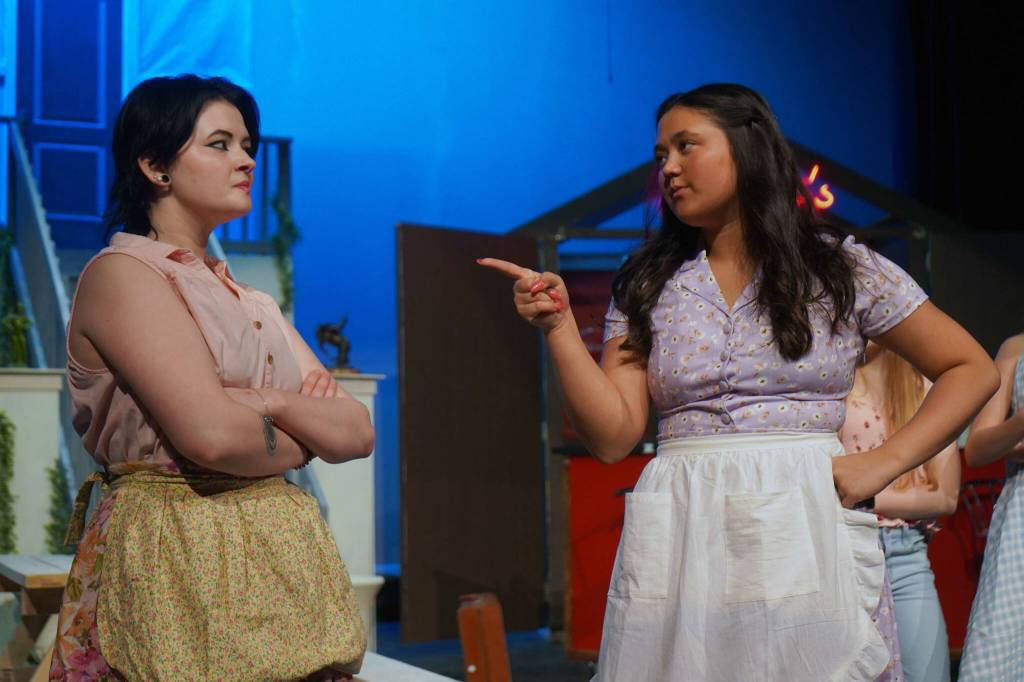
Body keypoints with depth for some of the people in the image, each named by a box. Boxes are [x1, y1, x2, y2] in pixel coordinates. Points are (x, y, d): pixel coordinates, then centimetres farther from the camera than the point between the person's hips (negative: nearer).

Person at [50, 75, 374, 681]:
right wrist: (300, 445, 0)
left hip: (282, 559, 7)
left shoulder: (247, 300, 18)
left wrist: (272, 404, -12)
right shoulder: (121, 273, -6)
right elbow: (210, 434, -19)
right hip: (174, 562, -7)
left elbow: (358, 432, 7)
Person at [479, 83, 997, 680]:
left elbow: (973, 370, 7)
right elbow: (614, 436, 2)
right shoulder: (646, 288, 10)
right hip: (677, 539, 2)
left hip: (806, 532, -1)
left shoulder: (842, 269, 5)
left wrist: (883, 464, -4)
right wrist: (559, 325, -7)